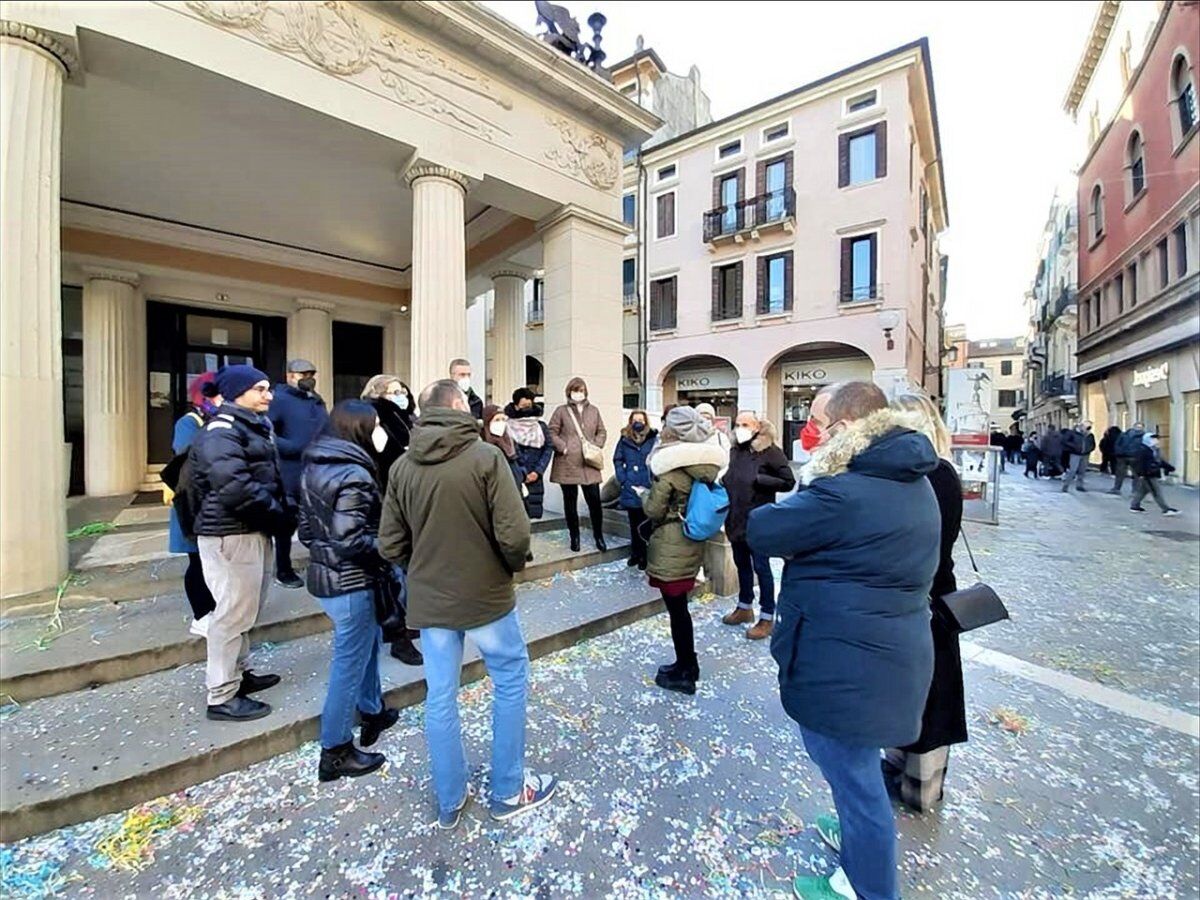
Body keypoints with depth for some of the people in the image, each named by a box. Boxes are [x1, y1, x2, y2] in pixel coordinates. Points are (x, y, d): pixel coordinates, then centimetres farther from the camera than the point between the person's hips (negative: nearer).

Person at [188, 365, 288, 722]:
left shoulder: (254, 426, 16)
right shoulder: (222, 432, -15)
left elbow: (270, 479, 17)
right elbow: (234, 487, -27)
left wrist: (282, 515, 3)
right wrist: (280, 516, -19)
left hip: (253, 531, 10)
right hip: (232, 535, -10)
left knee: (245, 610, 21)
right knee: (233, 613, -1)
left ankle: (238, 674, 37)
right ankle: (222, 697, 13)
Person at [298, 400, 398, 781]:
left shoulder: (315, 468, 6)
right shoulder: (354, 474, -23)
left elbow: (306, 529, 12)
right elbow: (350, 541, -27)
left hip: (324, 576, 10)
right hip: (350, 583, -10)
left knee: (368, 645, 26)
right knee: (349, 664, 7)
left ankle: (373, 713, 44)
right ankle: (335, 752, 25)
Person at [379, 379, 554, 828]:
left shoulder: (402, 467, -2)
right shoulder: (486, 457, -16)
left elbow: (391, 545, 0)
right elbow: (514, 535, -21)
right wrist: (513, 565, -1)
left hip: (428, 600, 5)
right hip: (486, 594, -4)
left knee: (440, 698, 17)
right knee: (511, 682, 16)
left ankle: (449, 801, 35)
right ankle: (509, 791, 30)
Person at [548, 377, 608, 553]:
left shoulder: (593, 411, 11)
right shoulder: (561, 411, 1)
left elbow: (602, 432, 17)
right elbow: (552, 433, -1)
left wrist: (596, 446, 1)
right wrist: (563, 448, -12)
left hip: (589, 464, 2)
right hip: (567, 465, -2)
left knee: (594, 501, 1)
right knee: (570, 503, 8)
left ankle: (598, 536, 20)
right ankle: (574, 536, 24)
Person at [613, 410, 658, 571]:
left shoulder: (654, 439, -3)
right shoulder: (625, 439, 6)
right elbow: (617, 460, 7)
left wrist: (651, 484, -13)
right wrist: (624, 481, -2)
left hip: (648, 489, -3)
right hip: (630, 489, 3)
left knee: (646, 524, 2)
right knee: (634, 523, 14)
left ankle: (645, 556, 14)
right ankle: (635, 553, 27)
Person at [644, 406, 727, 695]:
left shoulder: (670, 464, -19)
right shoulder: (707, 463, 0)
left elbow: (654, 510, -15)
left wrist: (644, 496, 3)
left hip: (670, 546, -7)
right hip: (693, 541, 7)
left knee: (676, 608, 7)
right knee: (680, 605, 20)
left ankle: (684, 673, 22)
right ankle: (688, 664, 34)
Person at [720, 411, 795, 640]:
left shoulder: (770, 451, -12)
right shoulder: (735, 450, 8)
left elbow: (788, 482, -13)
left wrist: (759, 479, -19)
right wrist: (722, 480, 1)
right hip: (736, 519, 7)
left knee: (761, 567, 4)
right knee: (741, 564, 18)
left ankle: (767, 617, 19)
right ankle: (744, 607, 35)